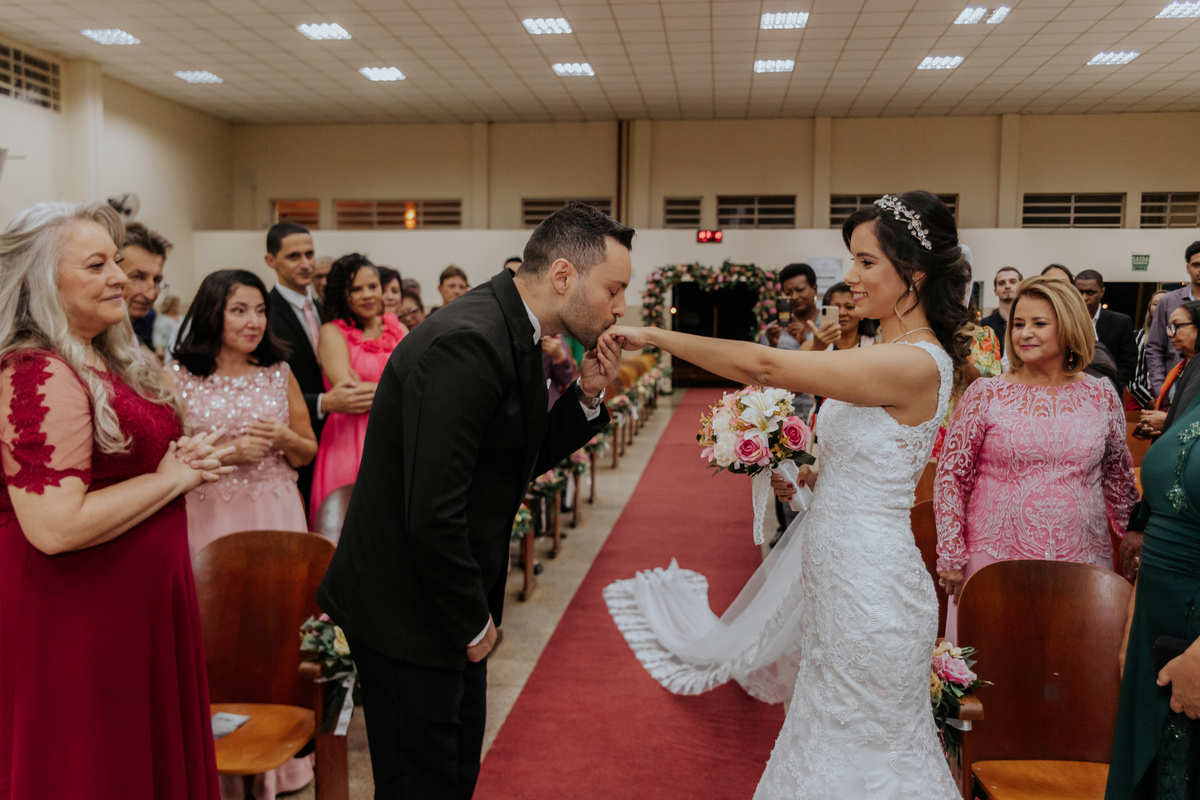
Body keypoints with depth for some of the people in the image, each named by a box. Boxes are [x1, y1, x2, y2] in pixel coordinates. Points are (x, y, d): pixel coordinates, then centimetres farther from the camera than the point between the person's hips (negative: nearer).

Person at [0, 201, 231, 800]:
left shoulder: (107, 361, 8)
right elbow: (55, 527, -28)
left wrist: (186, 459, 1)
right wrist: (171, 479, -17)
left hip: (137, 597, 9)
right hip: (78, 615, -9)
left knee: (150, 750, 21)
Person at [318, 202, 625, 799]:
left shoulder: (512, 335, 3)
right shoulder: (469, 345, -28)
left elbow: (522, 458, 13)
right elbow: (431, 515, -30)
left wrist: (587, 398, -3)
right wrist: (473, 621, -16)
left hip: (450, 599, 10)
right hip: (406, 611, -9)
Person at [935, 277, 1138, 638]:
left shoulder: (1102, 397, 4)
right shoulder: (985, 393, -3)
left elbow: (1119, 477, 16)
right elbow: (950, 476, -2)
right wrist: (951, 556, -4)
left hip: (1082, 565, 2)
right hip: (994, 562, -2)